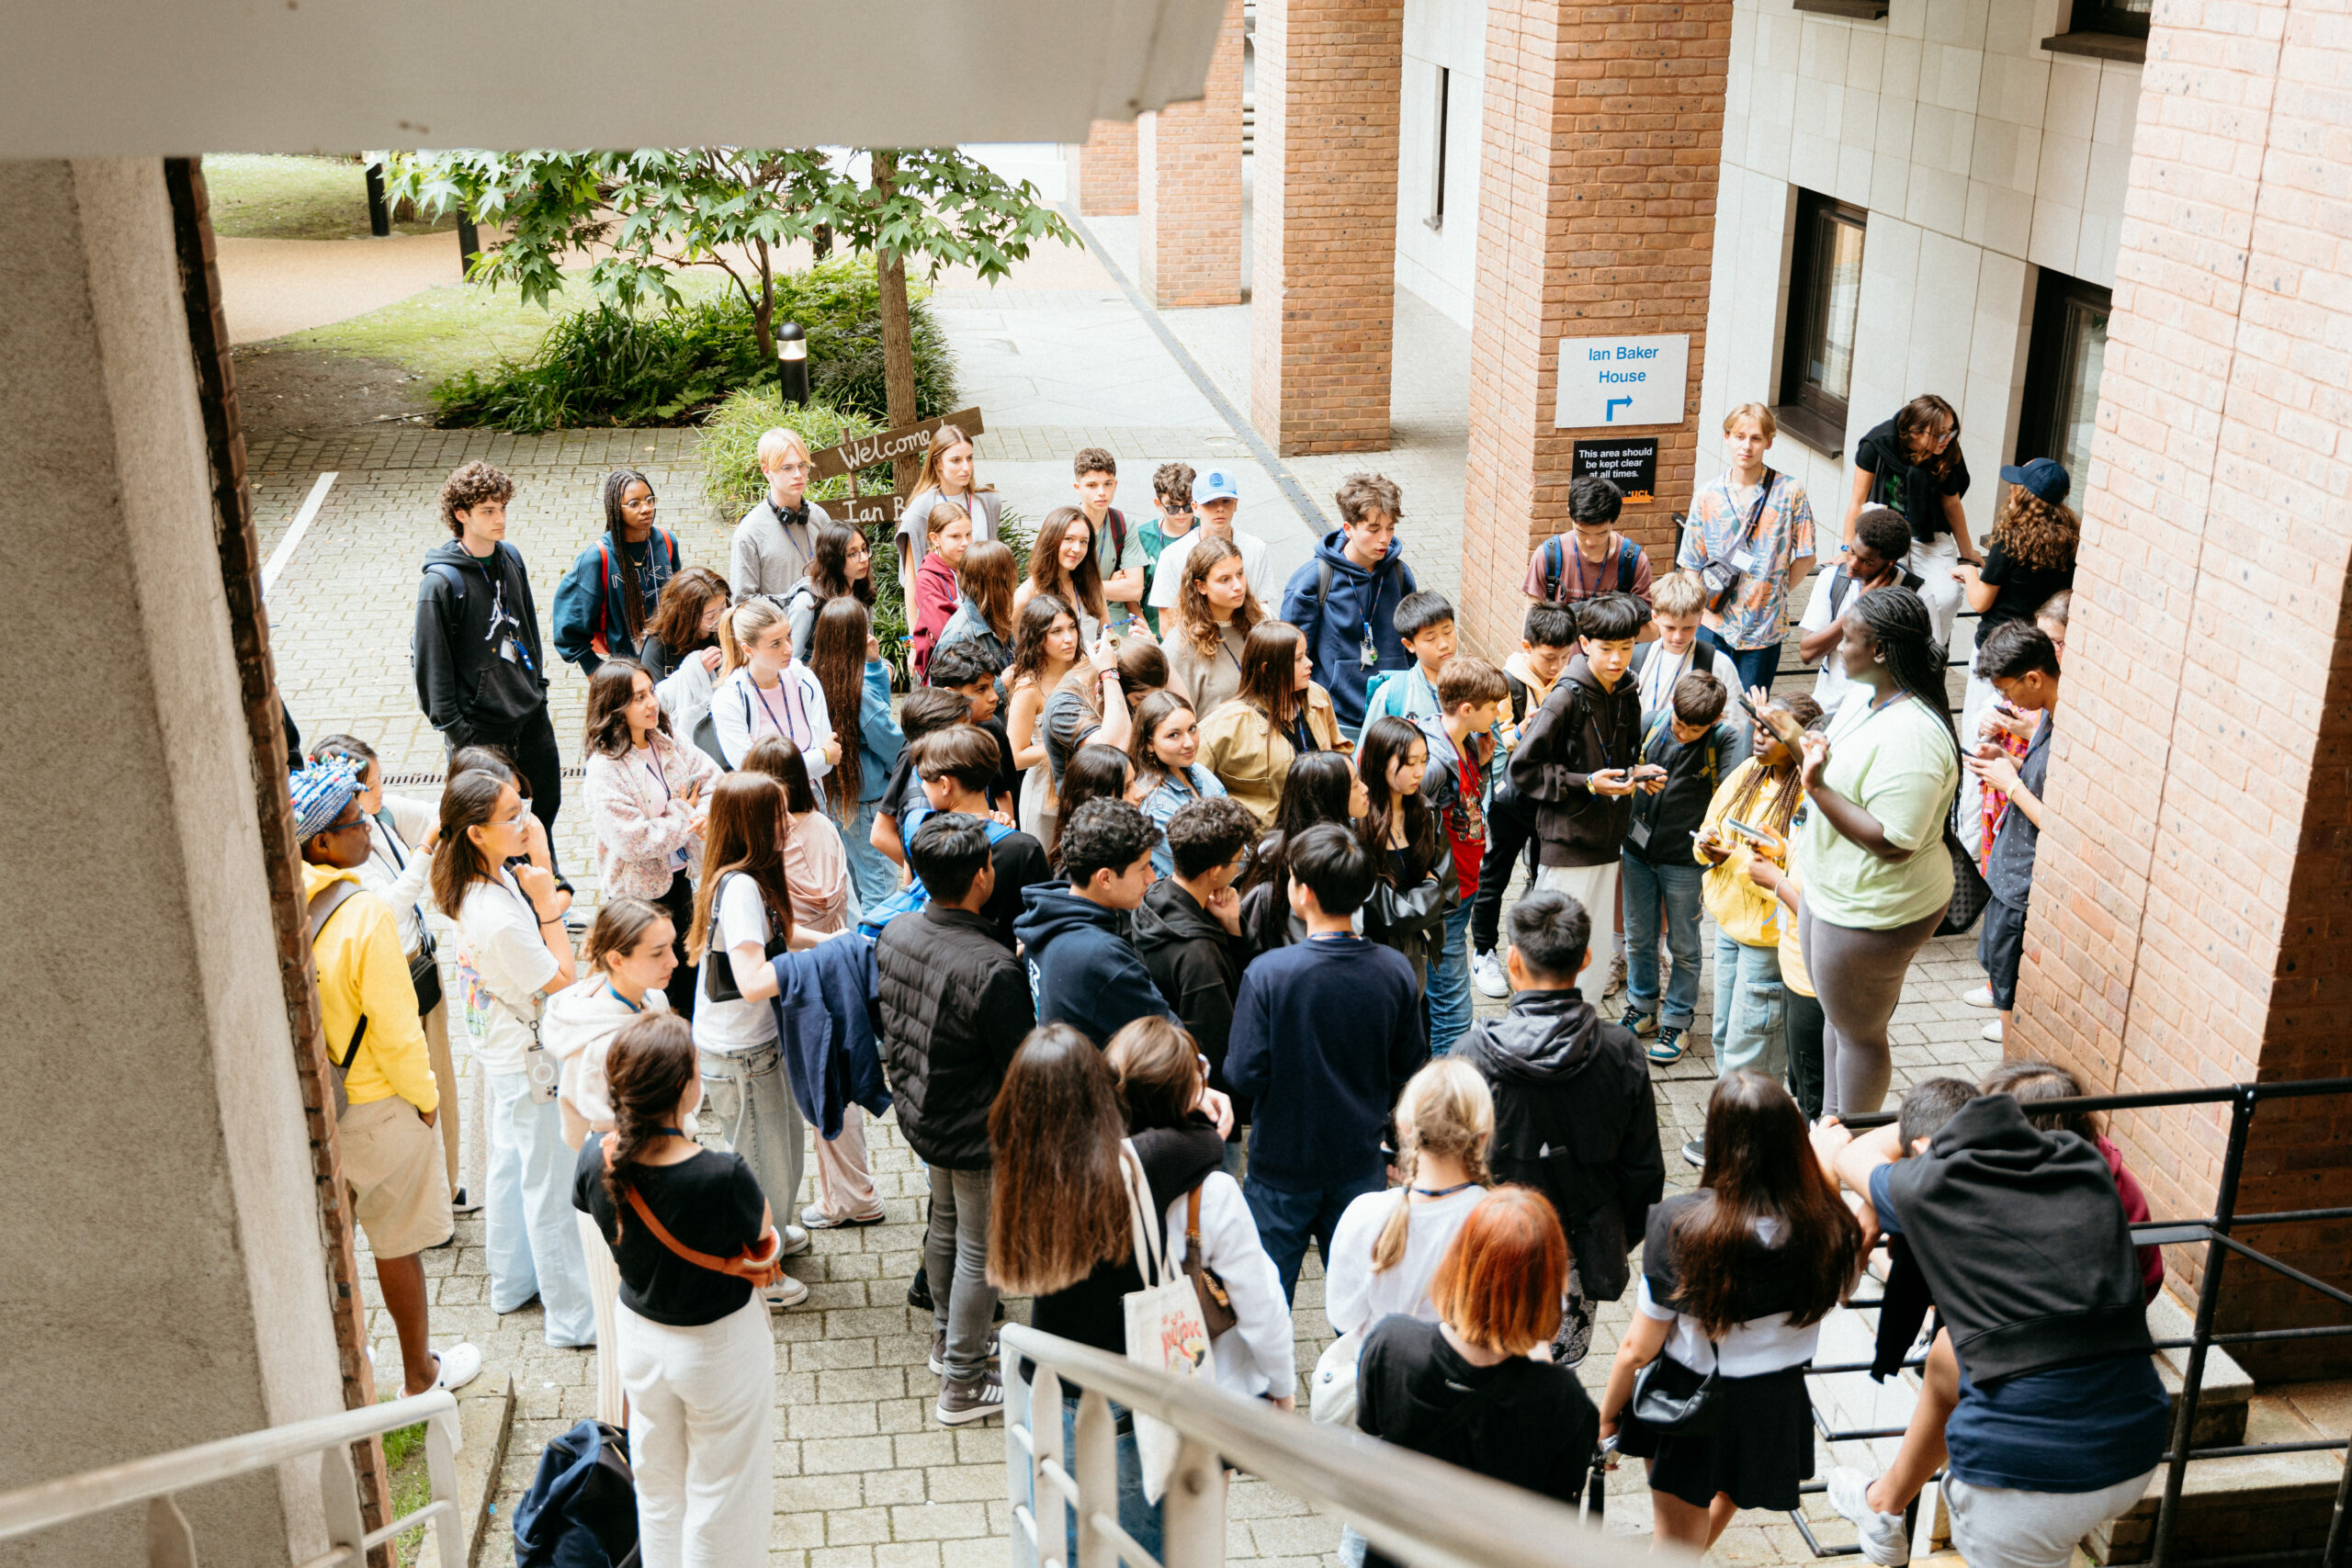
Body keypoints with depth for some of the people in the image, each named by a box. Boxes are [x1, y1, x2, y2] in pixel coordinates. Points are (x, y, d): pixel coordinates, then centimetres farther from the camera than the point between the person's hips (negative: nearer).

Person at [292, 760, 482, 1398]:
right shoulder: (365, 915, -27)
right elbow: (395, 1030, -21)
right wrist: (424, 1096, -5)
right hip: (375, 1106, -5)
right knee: (397, 1243, 13)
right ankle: (420, 1373, 31)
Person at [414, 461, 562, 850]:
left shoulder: (511, 559, 3)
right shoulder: (441, 582, -18)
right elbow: (432, 662, -14)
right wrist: (454, 730, -13)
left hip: (531, 714, 7)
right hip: (480, 725, -7)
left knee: (548, 803, 18)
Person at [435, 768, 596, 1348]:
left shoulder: (475, 883, -5)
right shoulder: (500, 917, -36)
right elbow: (563, 979, -23)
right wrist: (547, 907, -24)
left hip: (501, 1049, 10)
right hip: (531, 1060, -10)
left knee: (510, 1164, 25)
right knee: (551, 1185, 5)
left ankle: (512, 1283, 45)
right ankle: (573, 1315, 19)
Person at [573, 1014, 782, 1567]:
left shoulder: (597, 1158, -19)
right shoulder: (723, 1177, -34)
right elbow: (763, 1240, -14)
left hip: (639, 1335, 5)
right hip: (719, 1346, -5)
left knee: (657, 1482, 28)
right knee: (719, 1489, 18)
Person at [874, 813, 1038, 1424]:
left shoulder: (895, 934, -11)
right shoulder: (992, 970, -33)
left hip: (918, 1115, 8)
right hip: (977, 1133, -7)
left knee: (945, 1225, 28)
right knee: (981, 1250, 11)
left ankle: (946, 1338, 48)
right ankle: (962, 1385, 24)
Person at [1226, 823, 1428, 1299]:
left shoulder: (1268, 973, -23)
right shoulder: (1395, 970, -12)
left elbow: (1245, 1075, -19)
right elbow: (1410, 1068, -3)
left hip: (1281, 1162, -3)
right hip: (1360, 1164, 3)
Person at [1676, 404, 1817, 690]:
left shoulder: (1790, 491, -4)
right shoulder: (1708, 495, 2)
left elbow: (1805, 558, 1)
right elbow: (1691, 564, 7)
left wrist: (1773, 595, -1)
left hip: (1764, 628, -1)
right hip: (1714, 625, 1)